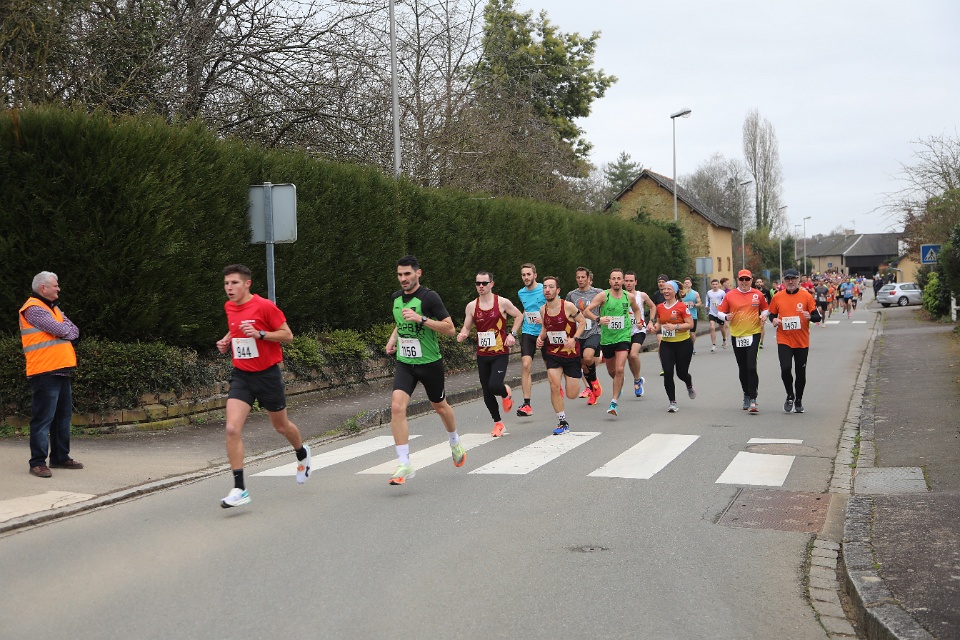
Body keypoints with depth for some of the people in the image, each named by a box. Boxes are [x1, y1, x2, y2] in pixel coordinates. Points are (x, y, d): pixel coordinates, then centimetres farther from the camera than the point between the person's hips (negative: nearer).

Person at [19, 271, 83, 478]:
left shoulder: (54, 308, 20)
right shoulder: (33, 309, -10)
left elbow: (74, 331, 14)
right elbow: (60, 331, -18)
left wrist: (64, 331, -6)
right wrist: (67, 330, 3)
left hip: (62, 372, 9)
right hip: (45, 373, -9)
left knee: (63, 417, 13)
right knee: (43, 418, -8)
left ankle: (60, 457, 22)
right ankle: (38, 462, -5)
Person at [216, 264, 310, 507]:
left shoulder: (264, 306, -14)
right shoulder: (229, 307, 4)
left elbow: (287, 335, -12)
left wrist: (260, 334, -25)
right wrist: (227, 340, 4)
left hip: (267, 374, -4)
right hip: (241, 375, 4)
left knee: (281, 426, 15)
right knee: (232, 429, -15)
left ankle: (302, 454, 50)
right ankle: (239, 489, -12)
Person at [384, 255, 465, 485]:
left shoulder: (429, 297, -14)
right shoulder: (396, 298, 5)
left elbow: (450, 329, -17)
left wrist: (421, 319, -26)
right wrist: (393, 338, 6)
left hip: (430, 362, -4)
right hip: (404, 363, 4)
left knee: (440, 406, 16)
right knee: (397, 406, -17)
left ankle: (455, 443, 48)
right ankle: (404, 465, -16)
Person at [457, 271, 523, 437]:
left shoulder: (502, 303, -5)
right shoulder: (471, 306, 2)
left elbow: (519, 316, 8)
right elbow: (466, 327, 8)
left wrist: (512, 334, -4)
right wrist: (462, 335, -14)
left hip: (500, 353, -3)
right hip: (482, 355, 3)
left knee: (494, 385, -21)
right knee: (486, 392, 6)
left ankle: (506, 393, 16)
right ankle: (498, 422, 24)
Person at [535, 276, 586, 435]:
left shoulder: (568, 306, -15)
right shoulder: (543, 310, -1)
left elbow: (582, 321, -5)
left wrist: (574, 339, -19)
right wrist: (541, 337, -5)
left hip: (571, 354, -3)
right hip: (552, 353, 3)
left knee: (572, 395, 3)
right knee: (554, 386, -15)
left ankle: (578, 373, 39)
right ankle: (563, 422, 2)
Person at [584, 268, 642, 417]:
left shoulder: (629, 297, 2)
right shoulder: (603, 295, -7)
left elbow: (637, 310, 24)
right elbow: (586, 311, -13)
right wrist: (598, 319, -30)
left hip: (623, 337, 0)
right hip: (606, 338, 1)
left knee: (619, 369, -17)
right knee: (611, 371, 16)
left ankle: (614, 402, -13)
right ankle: (619, 386, 50)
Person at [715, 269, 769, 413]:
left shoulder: (758, 295, 2)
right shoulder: (730, 295, 1)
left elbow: (765, 308, 17)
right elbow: (720, 312, 5)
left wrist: (764, 315, -5)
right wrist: (725, 316, -16)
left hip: (753, 334, -2)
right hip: (736, 335, 2)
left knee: (751, 367, -14)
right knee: (742, 368, 12)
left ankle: (753, 399, -11)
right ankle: (746, 395, 29)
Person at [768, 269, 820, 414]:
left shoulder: (806, 296, -1)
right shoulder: (777, 297, 3)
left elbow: (817, 317, 0)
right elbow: (772, 314, 15)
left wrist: (810, 316, -22)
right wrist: (774, 320, -8)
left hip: (802, 341, 0)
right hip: (784, 340, 0)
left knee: (801, 373, 7)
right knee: (785, 368, -16)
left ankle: (798, 400, 27)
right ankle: (790, 396, 9)